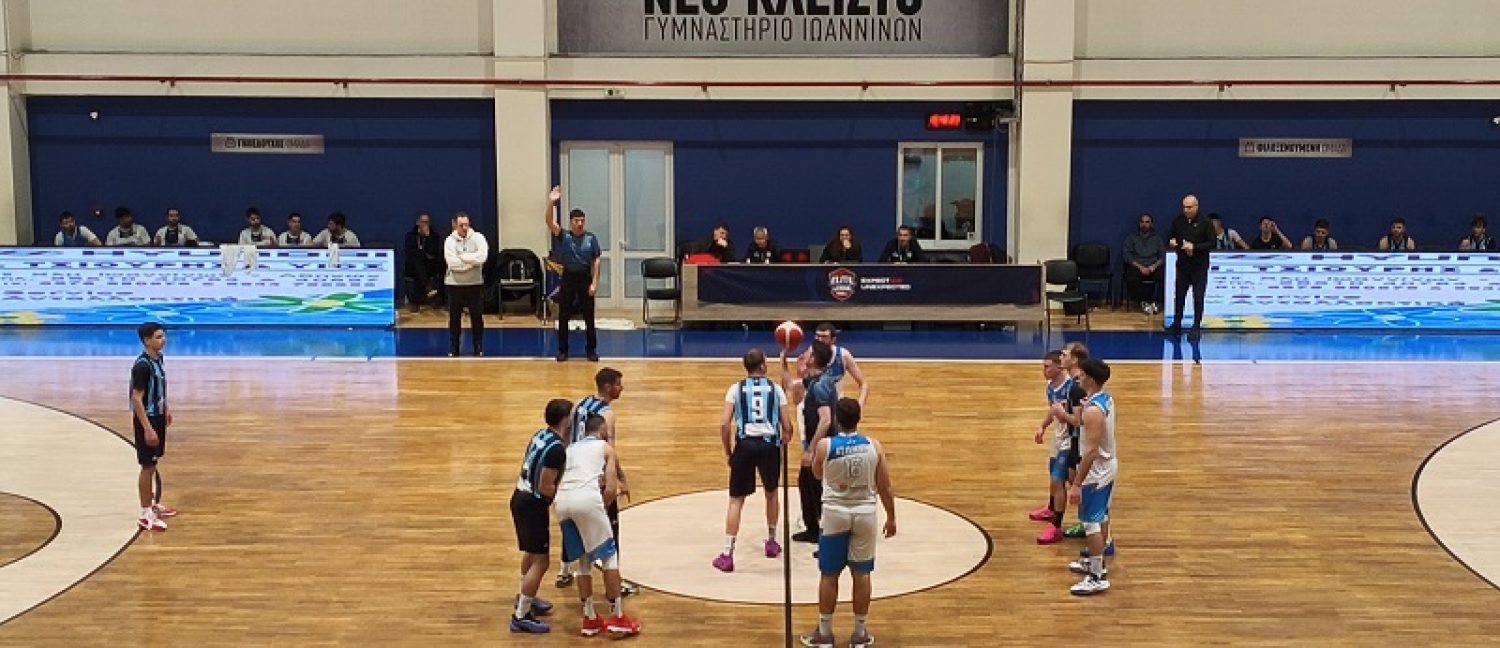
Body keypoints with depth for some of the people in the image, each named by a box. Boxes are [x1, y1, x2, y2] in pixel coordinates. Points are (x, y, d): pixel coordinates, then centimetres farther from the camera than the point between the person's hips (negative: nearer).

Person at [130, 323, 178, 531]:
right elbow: (136, 399, -24)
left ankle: (151, 504, 33)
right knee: (147, 466, -3)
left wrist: (165, 410, 26)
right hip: (146, 420, -9)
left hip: (157, 417, 9)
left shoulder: (158, 358, 4)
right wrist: (148, 428, -25)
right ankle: (145, 515, 4)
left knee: (153, 464, 20)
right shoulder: (142, 365, -23)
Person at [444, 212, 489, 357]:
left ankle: (478, 349, 14)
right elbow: (452, 263, -16)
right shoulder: (449, 240, -3)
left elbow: (482, 256, -20)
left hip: (475, 283, 0)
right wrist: (472, 261, -15)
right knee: (454, 318, 7)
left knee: (477, 317, 3)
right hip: (454, 284, 0)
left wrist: (462, 257, -15)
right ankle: (453, 350, 16)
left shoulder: (477, 237, -4)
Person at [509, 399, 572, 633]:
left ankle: (525, 598, 46)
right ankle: (521, 617, -1)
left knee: (532, 552, 28)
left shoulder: (541, 435, 6)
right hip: (533, 505, -10)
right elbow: (545, 488, -22)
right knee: (540, 561, -4)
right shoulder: (557, 448, -22)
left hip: (520, 497, 10)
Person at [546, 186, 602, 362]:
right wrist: (551, 202, -30)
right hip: (568, 278, 0)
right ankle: (563, 350, 14)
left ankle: (591, 349, 14)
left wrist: (594, 283, -8)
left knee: (589, 317, 4)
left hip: (585, 278, 0)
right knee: (563, 317, 3)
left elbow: (596, 261, 0)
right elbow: (550, 222, -16)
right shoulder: (563, 236, -1)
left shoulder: (591, 238, 0)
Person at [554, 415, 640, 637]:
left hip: (562, 501, 5)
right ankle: (617, 617, 9)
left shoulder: (570, 448, 33)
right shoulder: (606, 447, 19)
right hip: (587, 498, -5)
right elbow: (610, 489, 7)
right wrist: (601, 506, 22)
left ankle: (590, 618, 21)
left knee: (583, 560, 20)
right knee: (609, 556, 9)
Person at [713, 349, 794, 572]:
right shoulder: (776, 389, 8)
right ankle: (772, 542, 38)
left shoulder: (736, 389, 6)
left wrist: (727, 451, 9)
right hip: (769, 445, 1)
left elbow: (724, 424, -4)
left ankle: (727, 555, -2)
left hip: (745, 445, -1)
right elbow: (787, 426, 5)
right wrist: (784, 439, 28)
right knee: (771, 493, 27)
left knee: (736, 500, 5)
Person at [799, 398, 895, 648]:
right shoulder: (874, 446, -6)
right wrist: (891, 517, 12)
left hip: (835, 513, -1)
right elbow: (885, 488, 0)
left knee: (829, 575, 9)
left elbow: (817, 474, 10)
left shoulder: (825, 445, -11)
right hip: (865, 513, 1)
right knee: (861, 574, 10)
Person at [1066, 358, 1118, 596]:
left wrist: (1077, 484, -26)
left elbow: (1092, 451, -29)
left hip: (1097, 472, -10)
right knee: (1101, 518, 22)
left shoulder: (1093, 410, -28)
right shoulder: (1106, 399, 2)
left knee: (1091, 523, -2)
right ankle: (1096, 562, 36)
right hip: (1109, 465, 10)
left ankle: (1098, 578, 4)